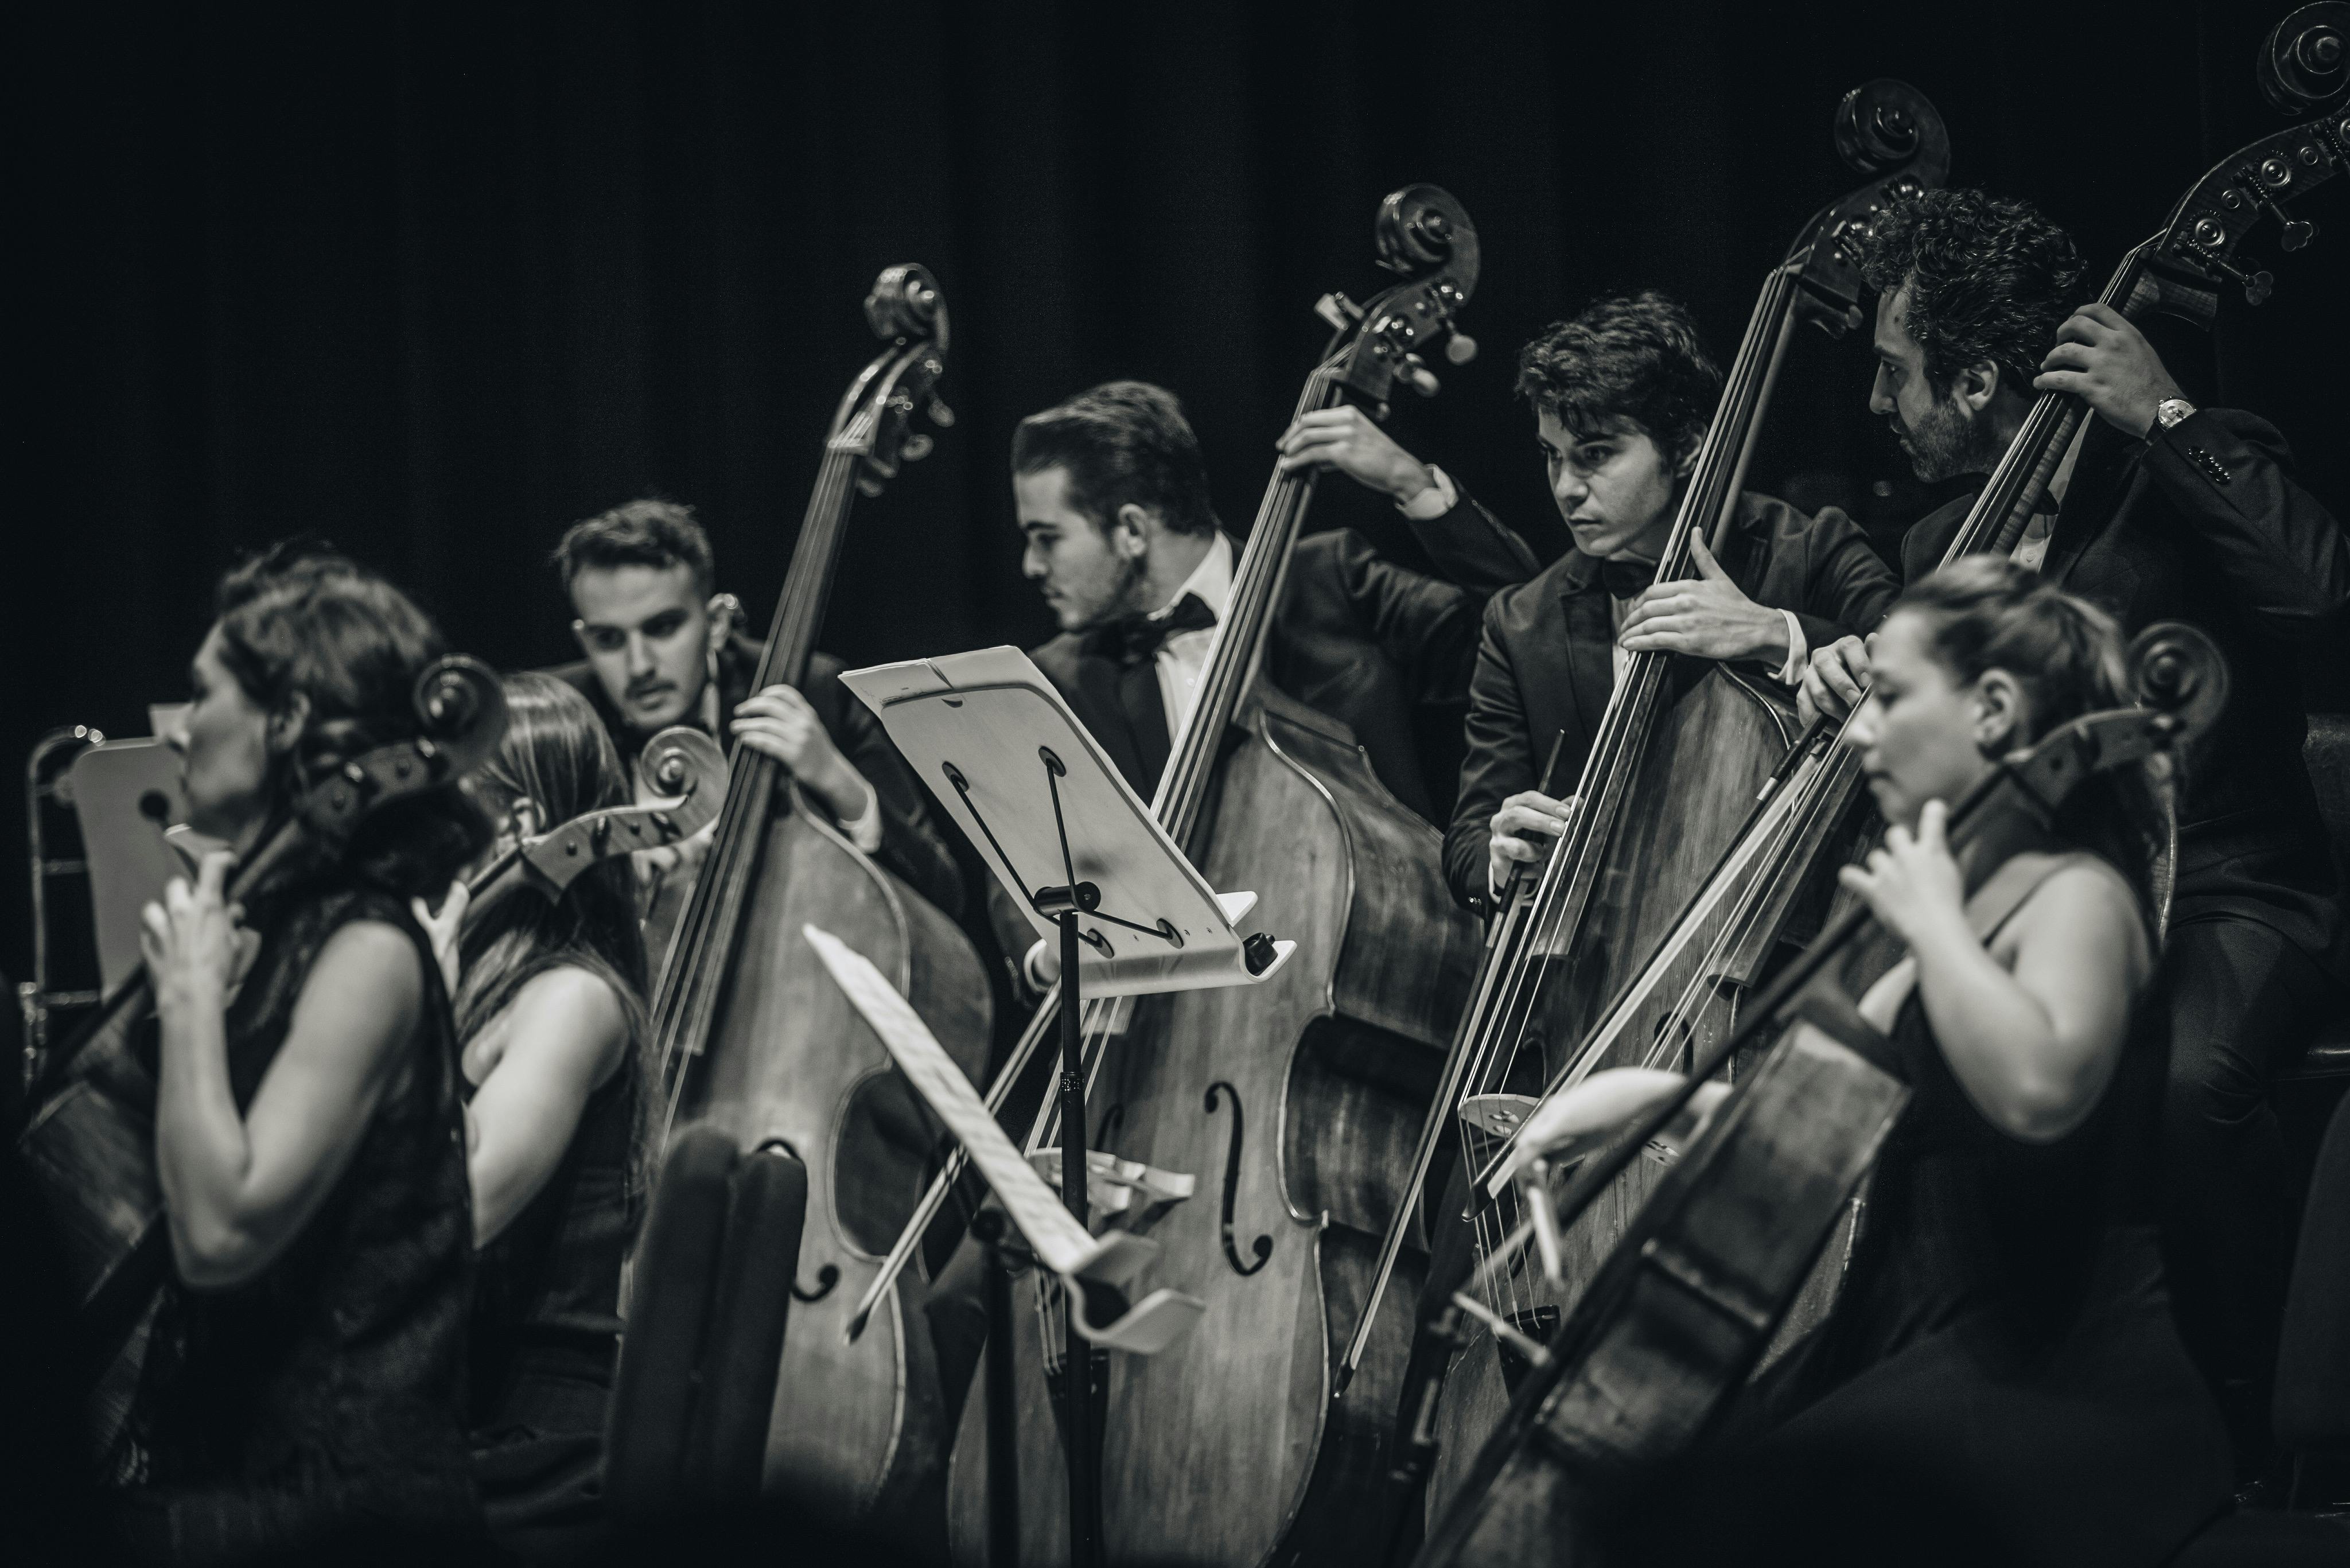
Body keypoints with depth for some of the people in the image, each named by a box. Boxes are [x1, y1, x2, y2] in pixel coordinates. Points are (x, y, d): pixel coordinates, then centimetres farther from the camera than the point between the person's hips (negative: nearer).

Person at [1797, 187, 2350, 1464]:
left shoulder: (2179, 490, -7)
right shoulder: (1940, 550, 13)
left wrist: (2166, 418, -22)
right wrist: (1842, 677, -5)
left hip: (2226, 905, -6)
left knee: (2183, 1077, -39)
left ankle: (2237, 1440, -20)